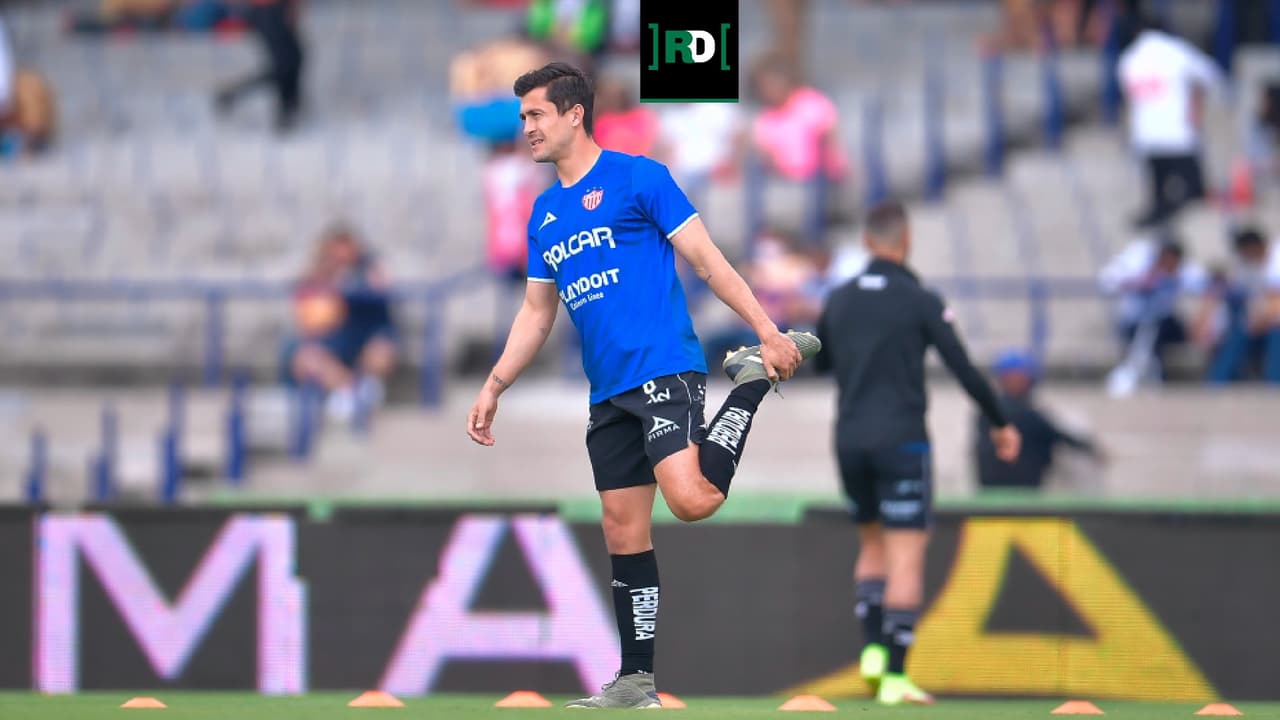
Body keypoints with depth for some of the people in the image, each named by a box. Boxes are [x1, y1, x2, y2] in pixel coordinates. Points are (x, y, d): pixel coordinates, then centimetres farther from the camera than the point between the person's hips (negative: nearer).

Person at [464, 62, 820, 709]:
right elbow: (536, 313, 25)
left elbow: (706, 261, -5)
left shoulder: (638, 177, -3)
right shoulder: (543, 213, 18)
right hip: (608, 392, 7)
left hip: (663, 368, -7)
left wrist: (767, 330, -11)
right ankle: (635, 681, 10)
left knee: (690, 499, -26)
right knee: (623, 533, 5)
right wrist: (493, 389, 19)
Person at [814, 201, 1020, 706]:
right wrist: (1000, 423, 4)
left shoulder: (839, 300, 6)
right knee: (906, 559, -3)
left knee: (873, 546, 21)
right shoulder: (921, 303, -8)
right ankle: (895, 676, -10)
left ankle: (872, 647, 3)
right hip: (901, 442, -5)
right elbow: (964, 369, -8)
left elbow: (820, 362, 21)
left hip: (850, 441, 5)